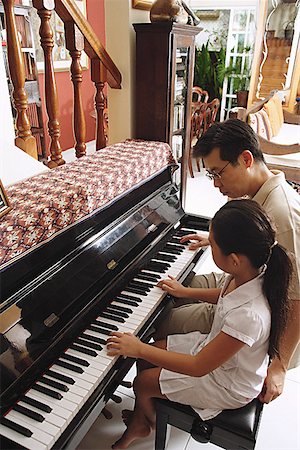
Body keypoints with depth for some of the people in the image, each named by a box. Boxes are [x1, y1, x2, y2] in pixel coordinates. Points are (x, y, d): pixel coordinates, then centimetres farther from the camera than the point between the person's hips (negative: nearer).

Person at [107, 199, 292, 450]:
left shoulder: (249, 315, -41)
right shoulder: (251, 273, -17)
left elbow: (198, 368, -31)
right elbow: (223, 297, 9)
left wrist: (139, 349, -26)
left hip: (230, 387, -7)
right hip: (215, 346, 7)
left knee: (142, 382, 1)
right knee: (149, 353, 9)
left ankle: (149, 423, 37)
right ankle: (137, 422, 32)